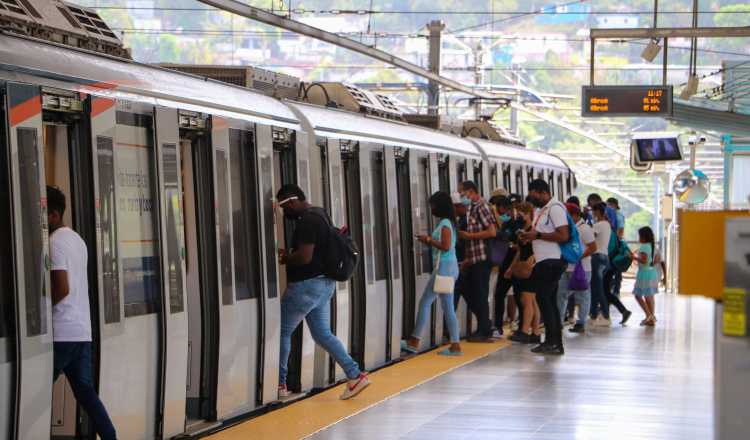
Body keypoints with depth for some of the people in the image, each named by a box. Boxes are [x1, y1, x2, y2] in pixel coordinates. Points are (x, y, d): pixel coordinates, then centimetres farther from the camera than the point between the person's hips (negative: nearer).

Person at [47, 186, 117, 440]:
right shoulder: (77, 239, 16)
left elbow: (62, 289, -20)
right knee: (86, 392, 9)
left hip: (60, 333, -9)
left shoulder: (54, 243, -12)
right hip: (82, 330, 9)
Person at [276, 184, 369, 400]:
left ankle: (279, 384, 11)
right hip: (324, 283, 10)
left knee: (282, 331, 4)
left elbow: (305, 256, -26)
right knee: (323, 334, 12)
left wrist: (285, 258, -9)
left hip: (307, 285, -10)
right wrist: (289, 254, 11)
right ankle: (355, 375, 4)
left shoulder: (307, 221, -19)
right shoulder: (319, 214, 13)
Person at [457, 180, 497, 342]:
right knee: (466, 289, 12)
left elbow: (492, 231, -18)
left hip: (481, 258, -9)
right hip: (474, 259, 9)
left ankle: (484, 332, 4)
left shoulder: (481, 207, -11)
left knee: (480, 295, -3)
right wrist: (467, 259, 19)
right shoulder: (472, 208, 16)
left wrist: (469, 235, -15)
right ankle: (484, 326, 19)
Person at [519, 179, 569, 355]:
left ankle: (551, 342, -7)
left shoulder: (555, 208, -12)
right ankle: (556, 343, 12)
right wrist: (530, 237, 9)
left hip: (551, 262, -10)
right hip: (544, 262, 10)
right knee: (550, 301, 10)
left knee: (544, 299, -10)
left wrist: (537, 235, -19)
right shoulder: (542, 210, 18)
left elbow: (564, 236, -20)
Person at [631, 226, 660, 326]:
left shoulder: (644, 247, -16)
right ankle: (652, 318, 12)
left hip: (644, 273, -9)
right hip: (653, 273, 9)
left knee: (638, 295, -1)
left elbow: (644, 260, -24)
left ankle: (649, 315, -9)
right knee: (650, 296, 12)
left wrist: (635, 257, -12)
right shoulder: (653, 246, 11)